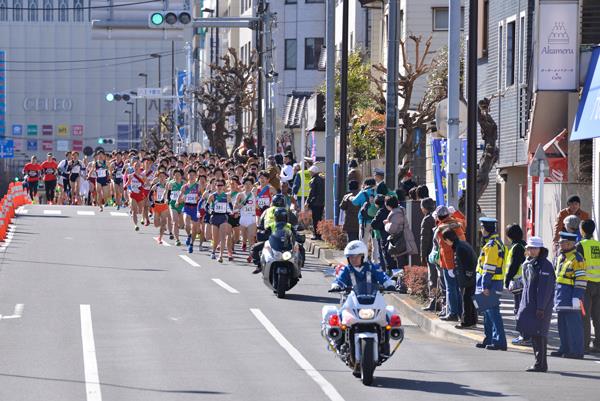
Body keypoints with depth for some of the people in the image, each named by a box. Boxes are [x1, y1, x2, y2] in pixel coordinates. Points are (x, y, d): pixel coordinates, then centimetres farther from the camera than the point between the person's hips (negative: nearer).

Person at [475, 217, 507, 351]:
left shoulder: (492, 245, -17)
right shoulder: (497, 242, 16)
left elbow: (489, 268, -21)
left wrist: (485, 286, -22)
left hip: (490, 283, -11)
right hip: (495, 282, 11)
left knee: (493, 312, -10)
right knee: (488, 312, 16)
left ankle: (500, 342, -11)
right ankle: (489, 339, 22)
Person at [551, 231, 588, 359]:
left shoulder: (577, 258, -12)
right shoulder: (560, 257, 17)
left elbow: (581, 280, -16)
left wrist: (577, 297, -21)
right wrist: (555, 296, 24)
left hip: (571, 295, -9)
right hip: (561, 296, 9)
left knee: (573, 323, -8)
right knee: (563, 324, 11)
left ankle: (577, 351, -6)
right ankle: (565, 348, 18)